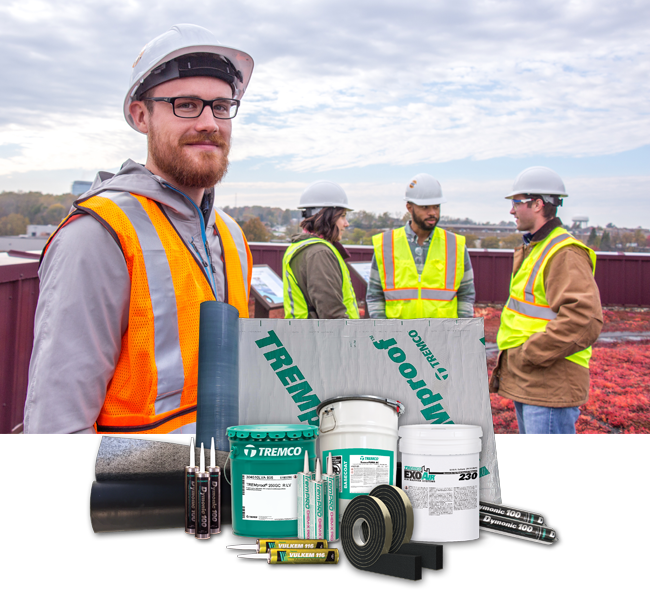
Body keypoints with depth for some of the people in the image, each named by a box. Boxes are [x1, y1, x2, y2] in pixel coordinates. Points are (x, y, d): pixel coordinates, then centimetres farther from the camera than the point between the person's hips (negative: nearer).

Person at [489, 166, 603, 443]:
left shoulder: (565, 254, -17)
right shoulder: (534, 249, 18)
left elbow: (584, 319, -28)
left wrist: (530, 353, -21)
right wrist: (510, 359, 15)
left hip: (551, 385, -11)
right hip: (527, 382, 11)